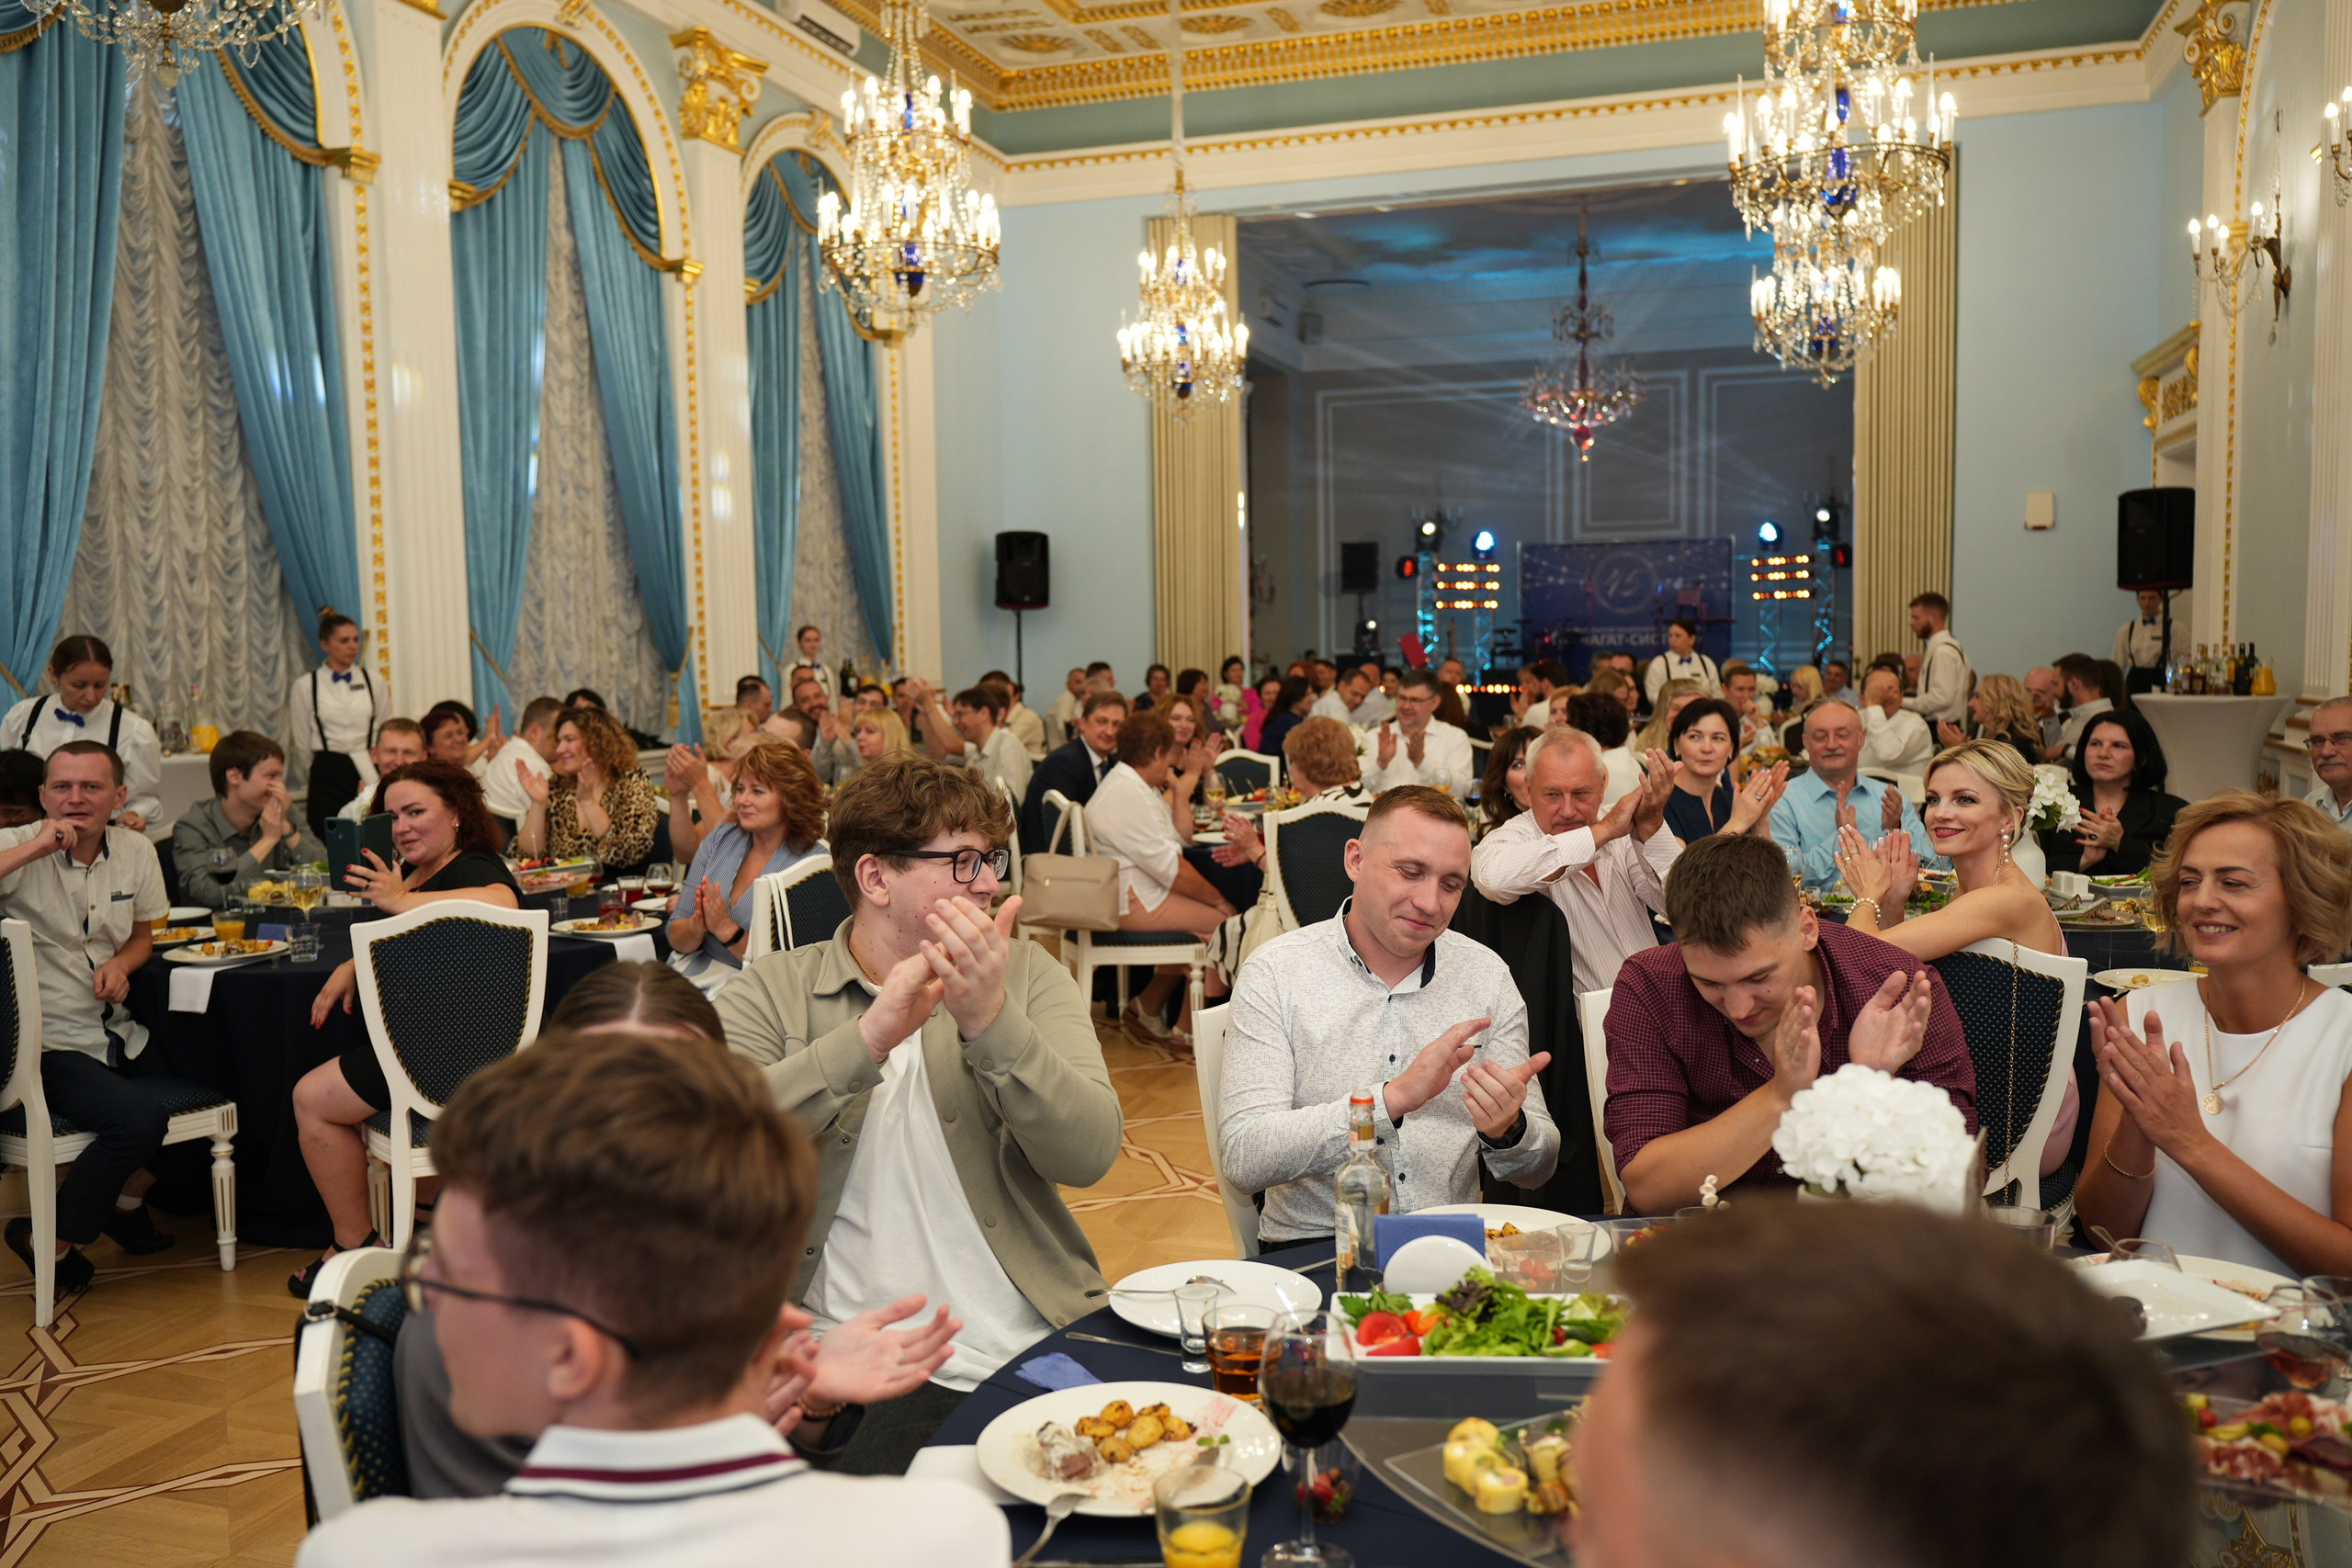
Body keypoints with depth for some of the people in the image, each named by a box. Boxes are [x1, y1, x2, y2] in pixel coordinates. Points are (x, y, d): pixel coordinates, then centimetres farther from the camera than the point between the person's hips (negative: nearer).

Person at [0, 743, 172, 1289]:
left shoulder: (136, 850, 5)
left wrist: (121, 963, -1)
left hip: (117, 1036, 7)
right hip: (47, 1047, -7)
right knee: (141, 1118, -27)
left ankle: (127, 1199, 24)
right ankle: (48, 1239, -1)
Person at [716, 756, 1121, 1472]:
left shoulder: (1026, 974, 9)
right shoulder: (773, 991, 6)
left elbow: (1089, 1155, -6)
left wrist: (992, 1019, -20)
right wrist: (869, 1037, -22)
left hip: (1024, 1351, 2)